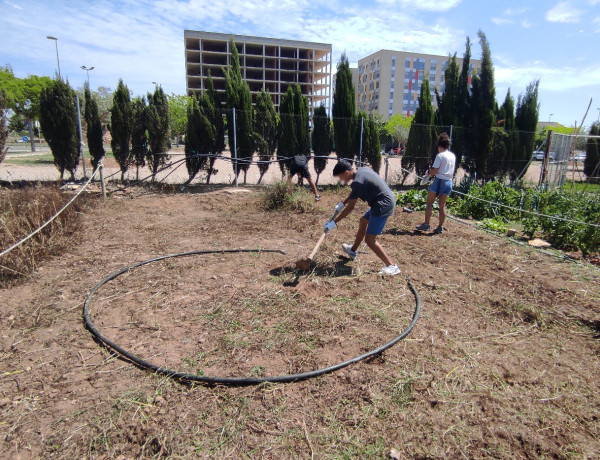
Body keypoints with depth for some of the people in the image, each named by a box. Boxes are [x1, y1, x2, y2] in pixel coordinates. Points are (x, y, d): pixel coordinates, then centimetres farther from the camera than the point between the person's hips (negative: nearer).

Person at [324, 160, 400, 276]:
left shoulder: (358, 182, -21)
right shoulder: (362, 170, 7)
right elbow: (354, 193, 24)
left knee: (370, 239, -11)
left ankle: (392, 266, -9)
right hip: (386, 200, 11)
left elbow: (350, 207, -16)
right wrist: (342, 203, 22)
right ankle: (353, 250, 46)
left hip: (383, 205, -11)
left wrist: (334, 223, -10)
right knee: (363, 221, 28)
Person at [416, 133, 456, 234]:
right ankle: (440, 227, 12)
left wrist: (429, 172, 7)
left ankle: (426, 225, 0)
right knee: (442, 206, 9)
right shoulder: (453, 156, 12)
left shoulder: (440, 155, -9)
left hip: (439, 180, -6)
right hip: (449, 182, 6)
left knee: (429, 203, 2)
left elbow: (434, 170, -15)